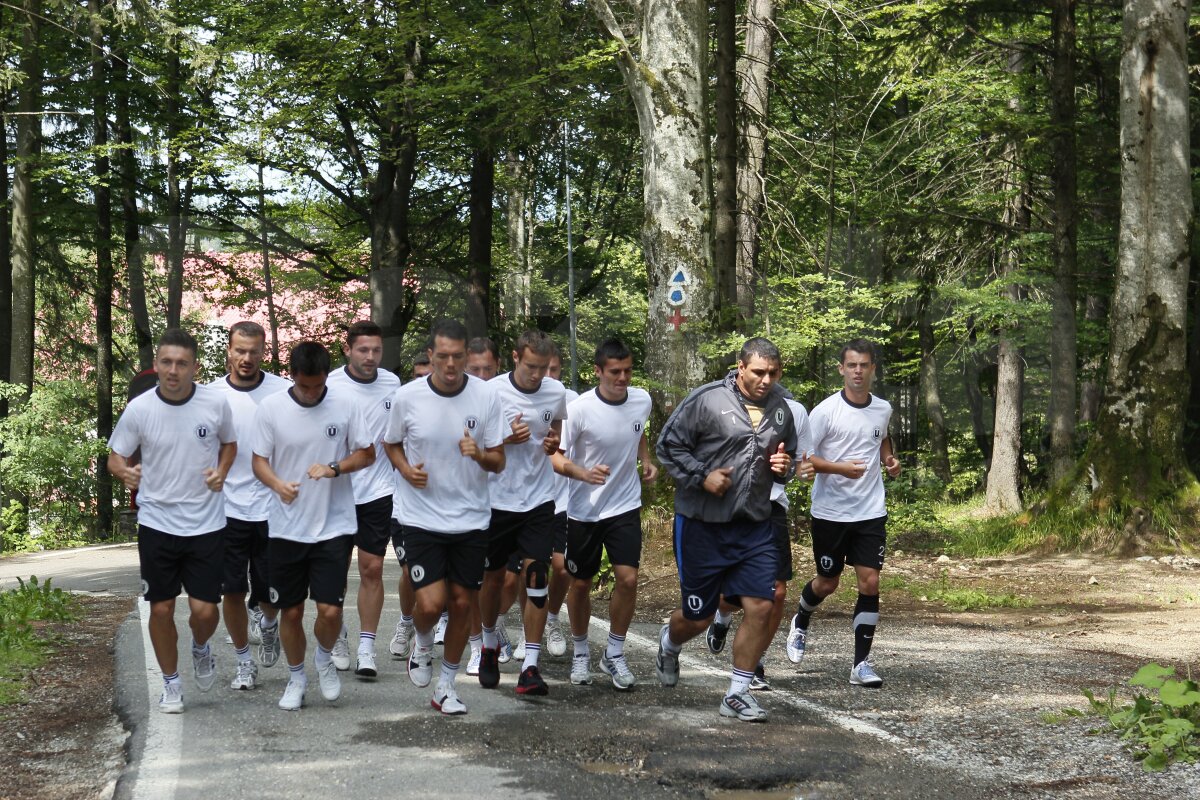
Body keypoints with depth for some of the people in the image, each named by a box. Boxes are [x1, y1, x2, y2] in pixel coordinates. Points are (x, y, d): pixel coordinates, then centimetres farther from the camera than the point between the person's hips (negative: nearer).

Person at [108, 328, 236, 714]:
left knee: (205, 610, -4)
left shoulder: (215, 403, -7)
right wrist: (124, 471, -21)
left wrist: (221, 472, -8)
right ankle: (171, 684, 26)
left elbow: (229, 444, 12)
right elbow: (115, 456, 2)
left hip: (206, 523, 0)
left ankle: (201, 648, 32)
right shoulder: (139, 408, -8)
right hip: (157, 523, 0)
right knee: (161, 609, 6)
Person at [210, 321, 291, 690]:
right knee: (232, 590, 3)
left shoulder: (284, 392, -2)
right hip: (228, 508, 1)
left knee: (271, 591, 6)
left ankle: (267, 622, 41)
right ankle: (244, 661, 21)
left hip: (273, 508, -1)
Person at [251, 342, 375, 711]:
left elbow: (367, 454, 3)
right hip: (287, 527, 1)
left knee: (330, 609, -8)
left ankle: (324, 659, 24)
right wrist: (279, 485, -22)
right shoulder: (270, 408, -5)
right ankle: (296, 678, 31)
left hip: (335, 524, -1)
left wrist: (334, 468, -16)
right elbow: (259, 461, 0)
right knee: (291, 610, 9)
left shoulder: (345, 405, -5)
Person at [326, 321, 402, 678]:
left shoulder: (392, 383, 3)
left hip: (378, 490, 2)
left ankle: (367, 648, 5)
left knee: (372, 569, -1)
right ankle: (338, 636, 28)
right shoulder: (330, 385, -7)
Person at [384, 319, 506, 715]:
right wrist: (406, 469, -12)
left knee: (463, 604, 8)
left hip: (470, 519, 2)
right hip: (421, 517, -2)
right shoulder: (407, 397, -9)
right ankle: (422, 644, 25)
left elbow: (498, 462, -1)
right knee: (431, 603, -12)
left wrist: (480, 455, -24)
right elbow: (391, 444, 9)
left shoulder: (486, 396, -7)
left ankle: (446, 685, 27)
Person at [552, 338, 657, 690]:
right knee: (580, 583, 10)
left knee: (628, 578, -9)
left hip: (625, 506, 2)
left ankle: (615, 654, 9)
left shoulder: (642, 400, -5)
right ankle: (580, 651, 32)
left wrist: (647, 461, 4)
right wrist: (585, 474, -32)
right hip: (584, 511, -2)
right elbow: (556, 457, -15)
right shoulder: (579, 409, -19)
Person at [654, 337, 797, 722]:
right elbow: (668, 445, -6)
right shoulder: (707, 400, -12)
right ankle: (669, 642, 44)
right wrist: (702, 476, -16)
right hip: (702, 523, -4)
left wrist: (784, 468, 0)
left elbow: (789, 456, 22)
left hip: (755, 526, 4)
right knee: (697, 616, 7)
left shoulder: (780, 409, 6)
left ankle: (738, 693, 10)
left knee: (761, 607, -5)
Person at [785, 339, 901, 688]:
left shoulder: (883, 409, 5)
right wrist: (840, 468, -23)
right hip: (830, 512, -3)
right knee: (827, 583, 10)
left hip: (871, 513, 3)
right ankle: (800, 624, 43)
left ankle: (861, 664, 0)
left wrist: (889, 459, 8)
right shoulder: (826, 410, -10)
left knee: (870, 583, -6)